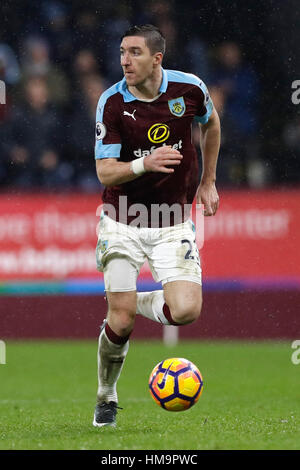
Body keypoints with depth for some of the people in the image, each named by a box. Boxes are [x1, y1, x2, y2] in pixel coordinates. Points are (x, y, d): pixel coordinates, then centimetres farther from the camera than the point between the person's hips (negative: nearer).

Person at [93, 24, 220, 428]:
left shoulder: (189, 88, -8)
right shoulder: (112, 102, -13)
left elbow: (211, 123, 15)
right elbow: (104, 171, -15)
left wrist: (208, 183, 16)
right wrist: (144, 165, -34)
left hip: (173, 223, 1)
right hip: (123, 222, -1)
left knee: (186, 311, -16)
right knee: (121, 321, -6)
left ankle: (139, 303, 18)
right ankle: (106, 398, 20)